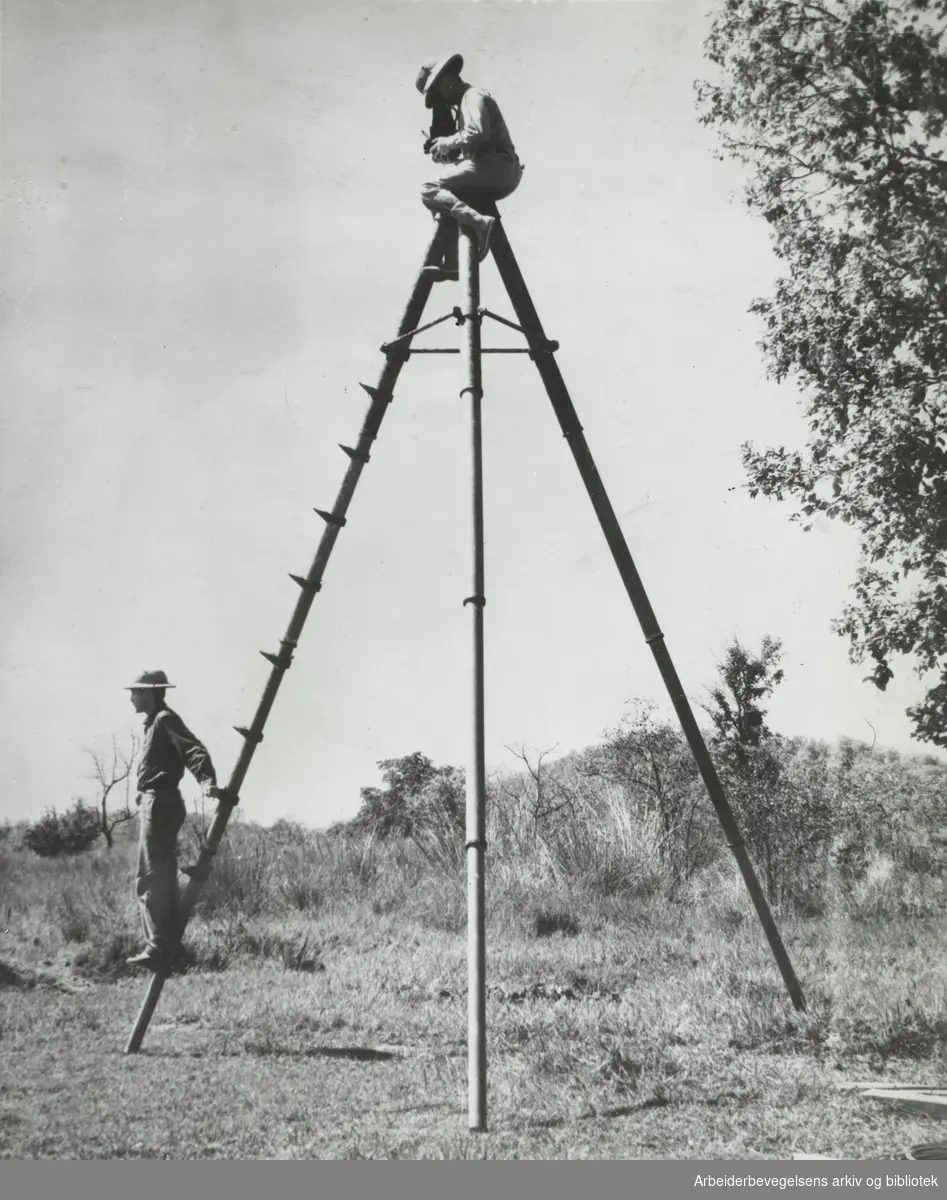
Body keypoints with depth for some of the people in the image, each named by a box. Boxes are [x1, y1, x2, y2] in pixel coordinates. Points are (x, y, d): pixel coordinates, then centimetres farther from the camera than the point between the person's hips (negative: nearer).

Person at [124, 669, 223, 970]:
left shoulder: (165, 719, -10)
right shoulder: (156, 722, 19)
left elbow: (195, 751, -22)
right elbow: (190, 751, 21)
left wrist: (207, 782, -37)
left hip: (158, 804, -11)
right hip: (158, 804, 11)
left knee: (150, 878, -11)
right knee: (163, 878, 13)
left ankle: (157, 948, -13)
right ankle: (167, 946, 18)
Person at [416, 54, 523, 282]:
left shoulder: (473, 96, -3)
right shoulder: (465, 103, 28)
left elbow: (479, 134, -20)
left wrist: (448, 143, -7)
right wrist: (444, 152, 10)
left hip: (493, 165, -10)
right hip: (501, 175, 10)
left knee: (430, 189, -17)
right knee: (448, 196, 26)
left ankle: (479, 222, -31)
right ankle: (452, 263, 15)